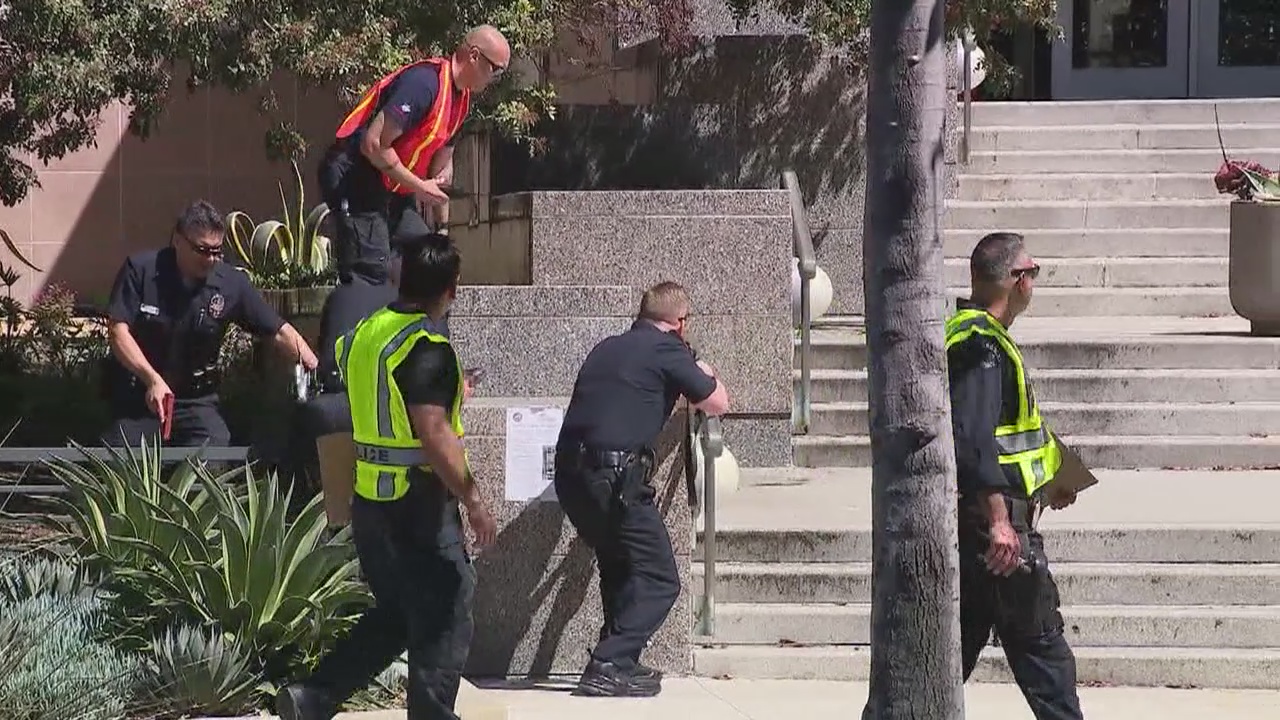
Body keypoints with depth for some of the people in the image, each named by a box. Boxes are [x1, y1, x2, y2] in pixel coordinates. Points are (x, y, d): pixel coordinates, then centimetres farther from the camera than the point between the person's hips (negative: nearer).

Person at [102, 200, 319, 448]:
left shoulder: (231, 284, -5)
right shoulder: (140, 270, -10)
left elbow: (279, 331, -3)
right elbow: (118, 331, -15)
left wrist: (316, 368, -18)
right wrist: (152, 379, -28)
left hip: (195, 400, 1)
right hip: (135, 397, -1)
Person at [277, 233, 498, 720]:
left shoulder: (363, 334, 7)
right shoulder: (427, 348, -19)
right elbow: (434, 434, -24)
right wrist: (473, 502, -18)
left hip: (370, 501, 8)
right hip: (420, 507, -8)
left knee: (394, 614, 20)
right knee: (443, 624, 4)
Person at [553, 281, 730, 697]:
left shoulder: (607, 348, 20)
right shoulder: (667, 350, -1)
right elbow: (717, 405, 5)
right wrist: (706, 375, 27)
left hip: (569, 473, 8)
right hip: (616, 476, -8)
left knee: (621, 567, 26)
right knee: (658, 581, 0)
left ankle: (620, 663, 28)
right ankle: (608, 667, -10)